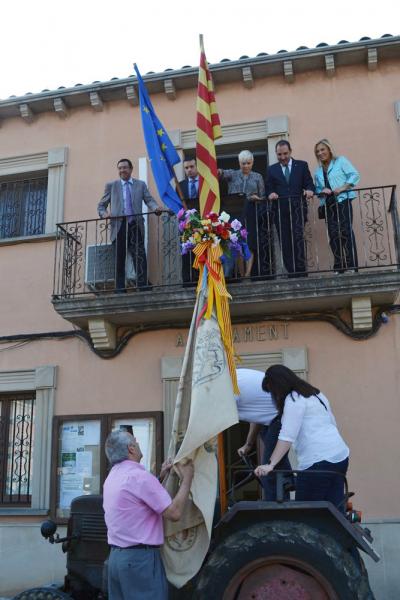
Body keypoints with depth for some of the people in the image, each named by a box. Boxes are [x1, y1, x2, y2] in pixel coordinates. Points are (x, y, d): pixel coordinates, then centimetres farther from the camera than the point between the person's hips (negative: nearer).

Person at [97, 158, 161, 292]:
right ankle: (120, 289, 4)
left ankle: (142, 286, -10)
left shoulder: (141, 185, 16)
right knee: (119, 259, 0)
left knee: (139, 256, -10)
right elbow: (101, 205, 15)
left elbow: (149, 199, 5)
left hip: (135, 225, 0)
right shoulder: (111, 186, 15)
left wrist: (155, 208, -18)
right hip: (119, 226, 0)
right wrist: (104, 214, -7)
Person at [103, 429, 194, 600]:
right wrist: (186, 479, -7)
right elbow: (174, 513, -19)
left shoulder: (112, 477, 12)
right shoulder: (138, 475, -17)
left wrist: (160, 476, 18)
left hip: (116, 556, 9)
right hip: (141, 558, -9)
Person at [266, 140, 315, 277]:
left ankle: (301, 270, -10)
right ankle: (291, 272, 2)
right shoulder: (272, 170, 15)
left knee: (298, 239, -14)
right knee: (285, 243, -1)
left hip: (297, 208, -2)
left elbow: (309, 184, 6)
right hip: (280, 211, 2)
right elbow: (269, 189, 10)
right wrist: (271, 194, -12)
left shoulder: (302, 165, 12)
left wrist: (309, 190, -16)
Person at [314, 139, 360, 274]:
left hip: (343, 201, -5)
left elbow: (354, 175, -3)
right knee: (333, 235, -1)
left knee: (346, 231, -12)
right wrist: (322, 191, -4)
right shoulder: (318, 171, 19)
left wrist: (342, 188, -15)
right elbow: (317, 189, 19)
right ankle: (339, 267, 2)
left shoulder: (341, 161, 5)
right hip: (328, 205, 5)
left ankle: (352, 265, -10)